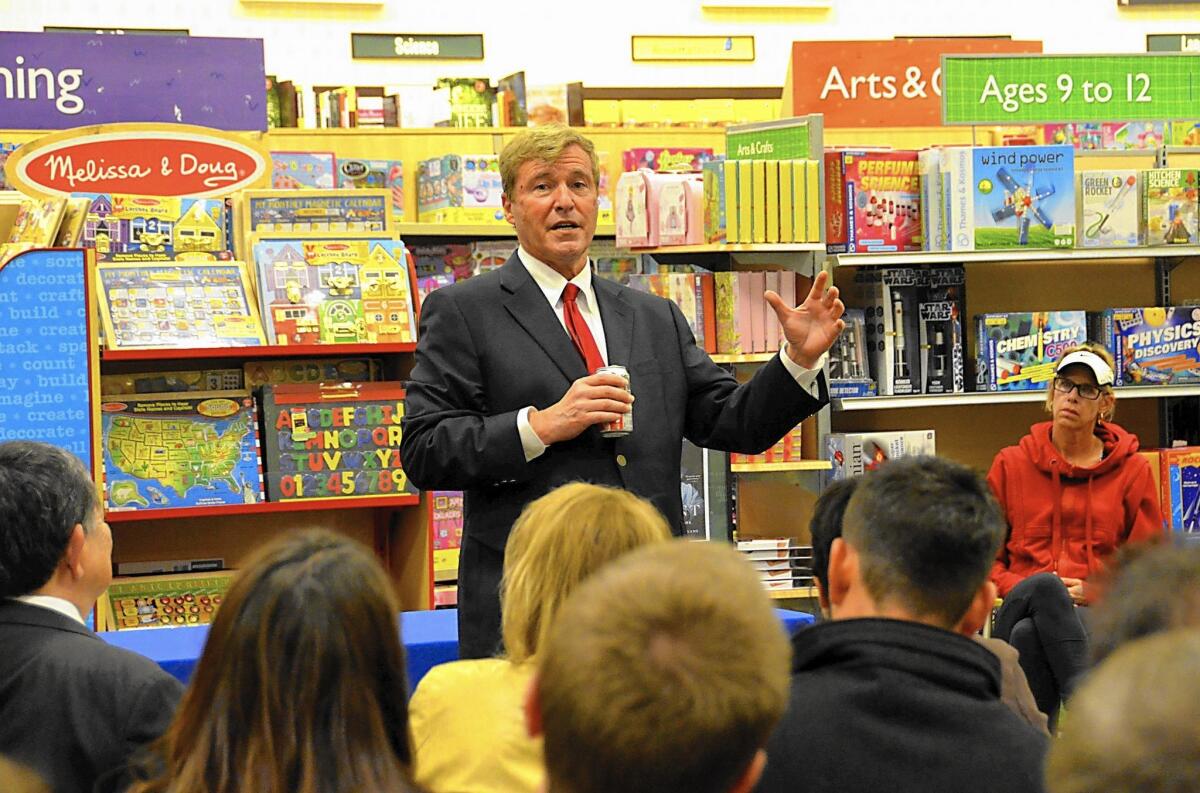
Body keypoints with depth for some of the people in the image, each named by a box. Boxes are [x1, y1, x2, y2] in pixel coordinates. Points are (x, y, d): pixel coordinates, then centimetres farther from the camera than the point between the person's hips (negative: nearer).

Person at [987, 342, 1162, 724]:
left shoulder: (1132, 470, 12)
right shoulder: (1011, 464, 15)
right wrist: (1018, 590, -4)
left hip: (1099, 616, -1)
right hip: (1020, 609, 1)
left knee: (1029, 633, -34)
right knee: (1043, 585, -36)